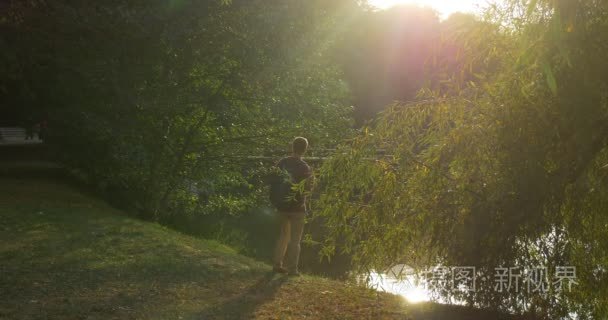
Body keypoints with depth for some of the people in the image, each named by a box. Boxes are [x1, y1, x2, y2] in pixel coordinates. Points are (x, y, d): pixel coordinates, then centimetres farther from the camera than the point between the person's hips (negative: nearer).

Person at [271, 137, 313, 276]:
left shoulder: (281, 163, -1)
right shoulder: (305, 168, -16)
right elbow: (307, 189, -12)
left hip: (282, 205, 5)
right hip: (297, 207, -5)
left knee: (284, 234, 20)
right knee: (295, 239, 6)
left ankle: (277, 264, 19)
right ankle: (292, 269, 9)